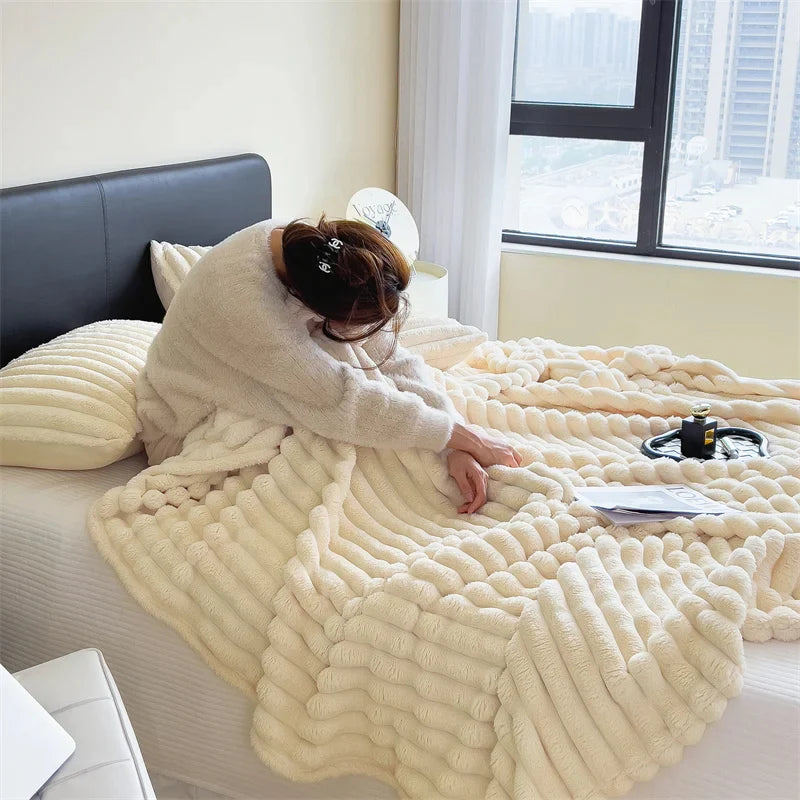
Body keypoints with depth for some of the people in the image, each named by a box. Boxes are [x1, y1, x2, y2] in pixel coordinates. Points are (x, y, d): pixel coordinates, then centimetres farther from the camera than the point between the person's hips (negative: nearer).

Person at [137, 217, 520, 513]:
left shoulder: (308, 249, -19)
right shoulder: (241, 297, -40)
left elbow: (393, 358, -16)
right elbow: (339, 401, -36)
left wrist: (455, 446, -26)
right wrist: (460, 436, -29)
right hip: (190, 430, -6)